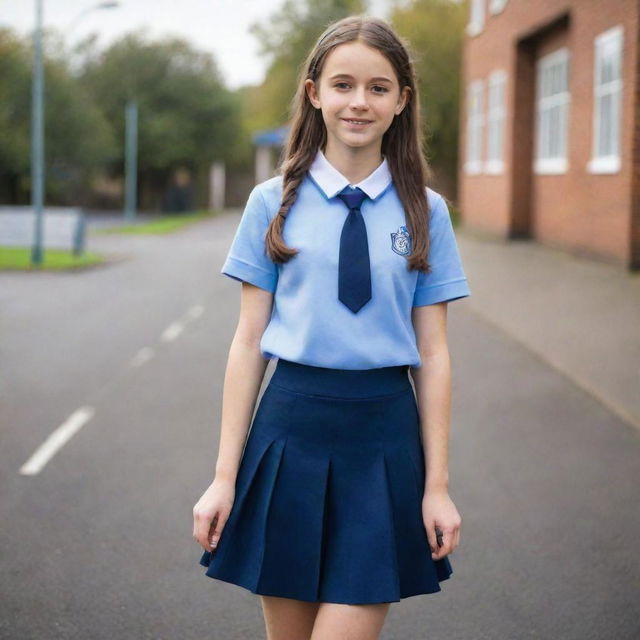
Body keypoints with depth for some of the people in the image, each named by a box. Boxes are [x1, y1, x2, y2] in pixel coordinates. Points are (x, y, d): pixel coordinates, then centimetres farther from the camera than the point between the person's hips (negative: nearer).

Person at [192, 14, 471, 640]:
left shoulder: (425, 212, 4)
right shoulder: (273, 204, 2)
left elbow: (433, 354, 4)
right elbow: (248, 343, 2)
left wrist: (436, 484, 2)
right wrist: (225, 477, 1)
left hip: (384, 434, 0)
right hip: (291, 425, 0)